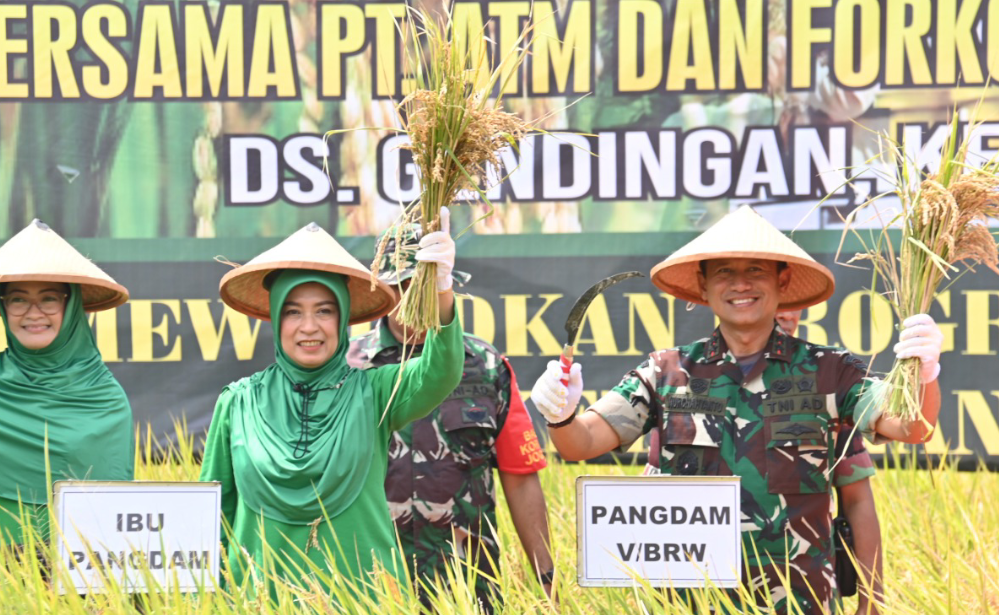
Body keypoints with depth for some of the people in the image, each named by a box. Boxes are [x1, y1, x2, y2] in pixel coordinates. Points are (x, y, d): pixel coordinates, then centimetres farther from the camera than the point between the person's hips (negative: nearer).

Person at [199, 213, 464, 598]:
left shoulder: (372, 393, -3)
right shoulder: (238, 403, 2)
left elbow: (439, 376, -22)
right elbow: (213, 509, 9)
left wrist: (442, 292, -39)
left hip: (362, 599, -1)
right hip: (262, 598, 1)